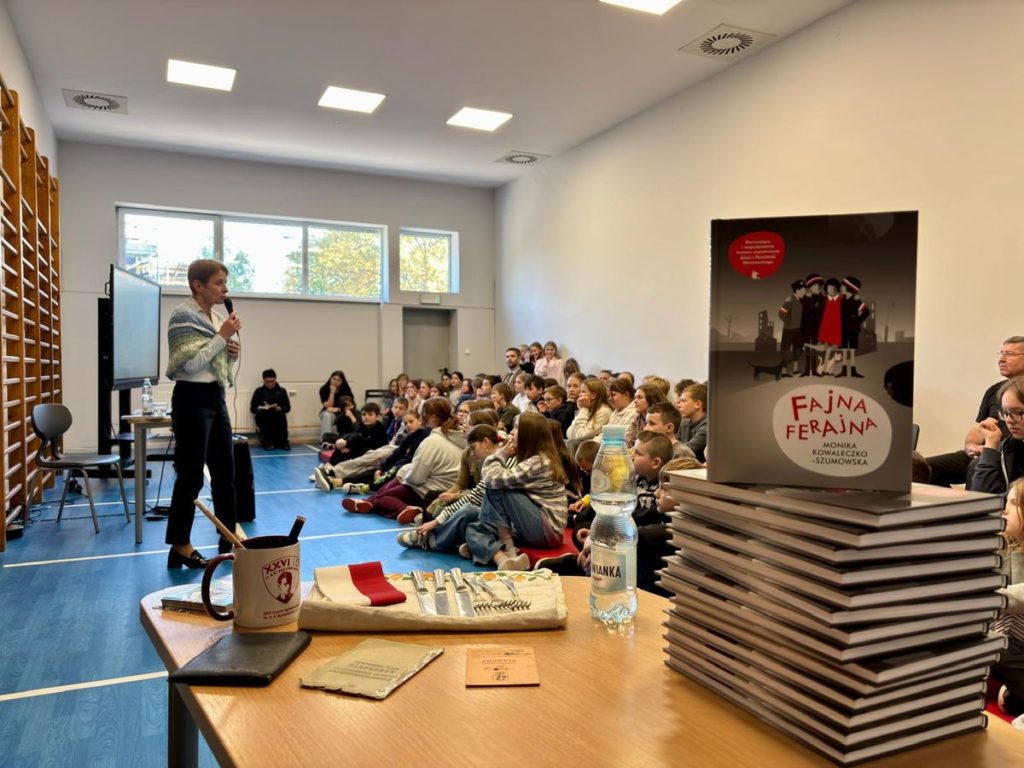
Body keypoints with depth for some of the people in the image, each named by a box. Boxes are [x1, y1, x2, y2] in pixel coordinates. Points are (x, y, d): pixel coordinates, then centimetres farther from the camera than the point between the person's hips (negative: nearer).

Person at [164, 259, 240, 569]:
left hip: (216, 398, 9)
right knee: (191, 475, -3)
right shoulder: (184, 315, -10)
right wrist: (222, 336, -16)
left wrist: (231, 352, 3)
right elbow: (190, 364, -20)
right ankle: (180, 546, 9)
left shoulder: (216, 317, 14)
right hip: (193, 399, -9)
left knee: (225, 472, 12)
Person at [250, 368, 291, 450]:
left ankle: (282, 441, -3)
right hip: (264, 421, 0)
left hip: (278, 419, 0)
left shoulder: (282, 391, 9)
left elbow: (288, 407, 5)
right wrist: (263, 408, -17)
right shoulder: (259, 391, 6)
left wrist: (279, 409, -16)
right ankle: (266, 441, -8)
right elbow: (252, 408, 1)